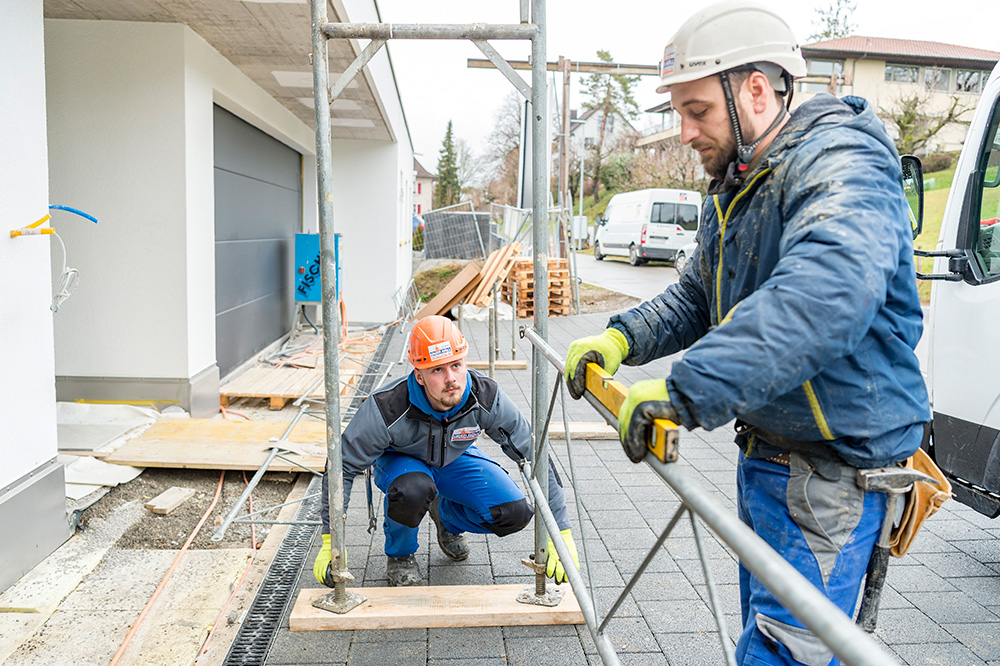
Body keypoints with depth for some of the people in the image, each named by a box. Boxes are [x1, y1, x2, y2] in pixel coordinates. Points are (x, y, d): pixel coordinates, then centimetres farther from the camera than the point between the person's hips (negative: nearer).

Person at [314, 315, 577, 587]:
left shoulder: (487, 397, -30)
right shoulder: (386, 407, -36)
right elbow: (342, 465, -24)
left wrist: (561, 533, -22)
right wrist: (331, 541, -23)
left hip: (455, 458, 3)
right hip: (399, 460, -2)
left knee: (514, 512, -19)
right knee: (412, 489, -39)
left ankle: (447, 517, 14)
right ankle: (399, 555, -4)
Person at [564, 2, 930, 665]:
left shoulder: (839, 166, -23)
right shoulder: (735, 189, 11)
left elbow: (826, 294, -43)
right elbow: (694, 297, 16)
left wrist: (688, 393, -47)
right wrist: (622, 338, -2)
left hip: (831, 470, -10)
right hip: (765, 452, 10)